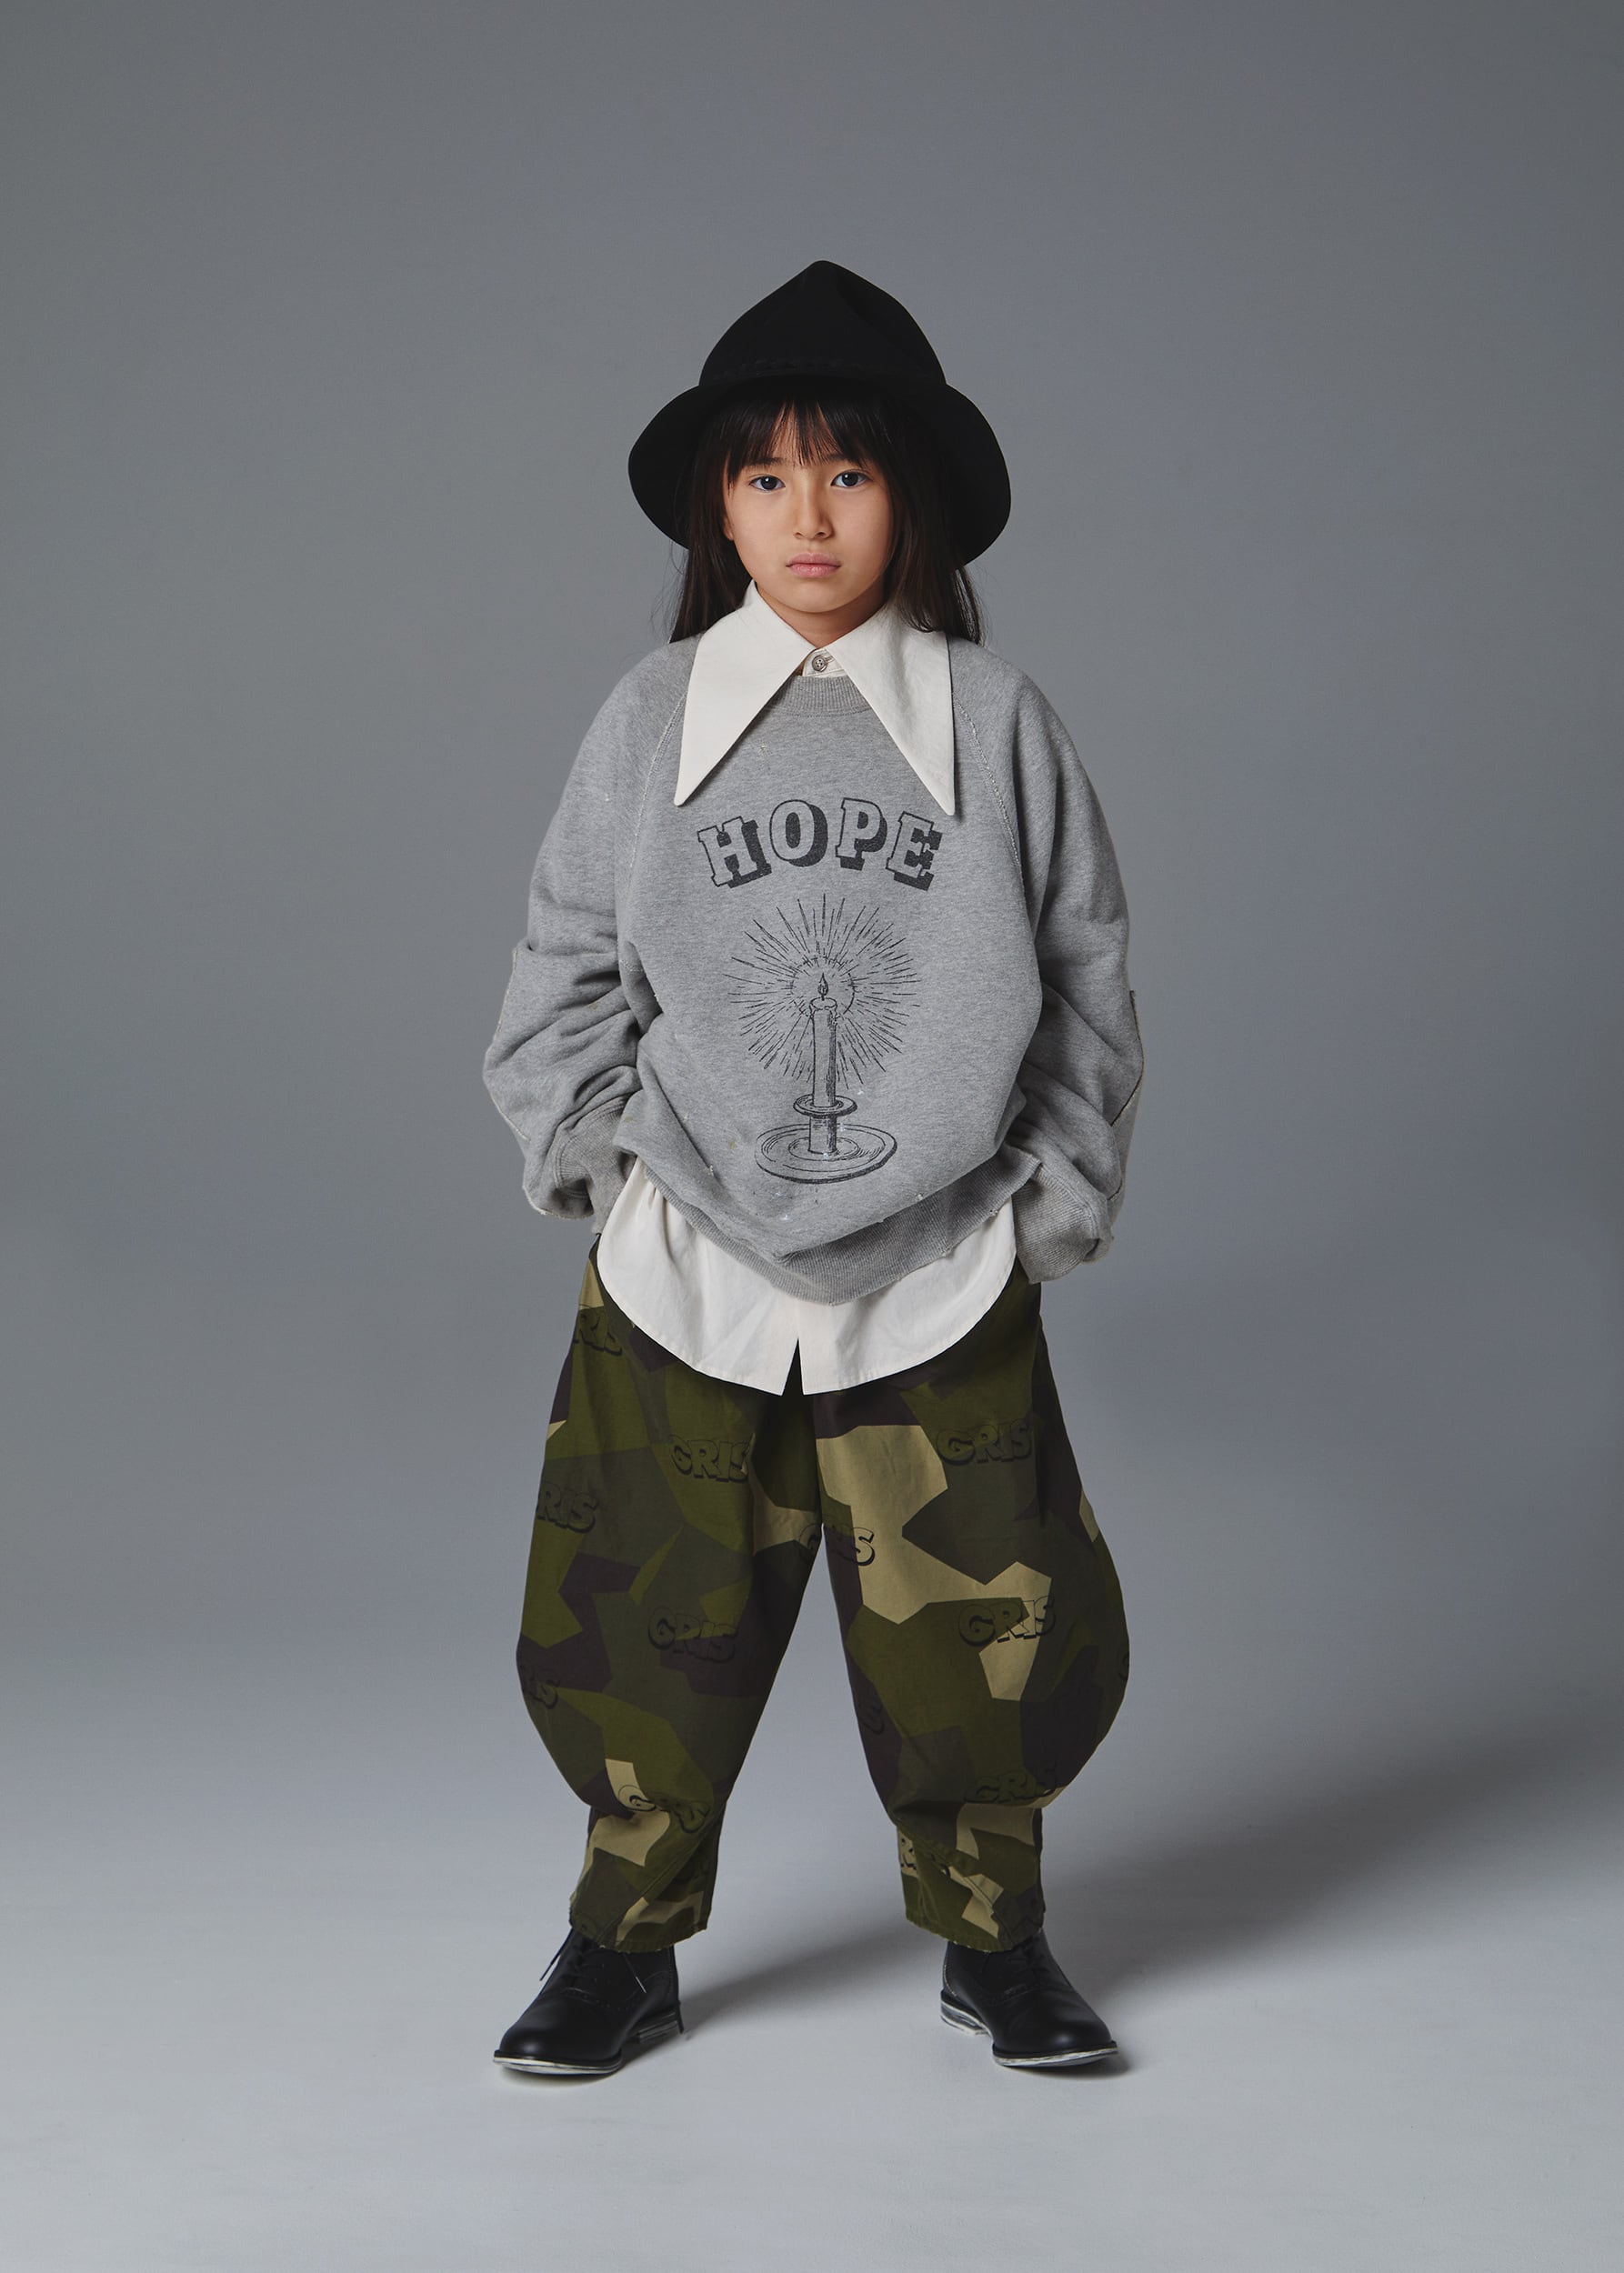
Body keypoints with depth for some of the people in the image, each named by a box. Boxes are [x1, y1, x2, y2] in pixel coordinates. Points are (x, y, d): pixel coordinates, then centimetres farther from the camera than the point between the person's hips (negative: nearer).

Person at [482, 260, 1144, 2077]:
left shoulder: (994, 719, 0)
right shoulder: (653, 717, 2)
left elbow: (1089, 979, 5)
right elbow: (564, 972, 8)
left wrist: (1052, 1195, 1)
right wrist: (609, 1152, -1)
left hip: (940, 1272, 0)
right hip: (688, 1272, 1)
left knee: (976, 1618, 4)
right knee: (656, 1622, 9)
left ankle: (993, 1939, 28)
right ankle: (626, 1944, 29)